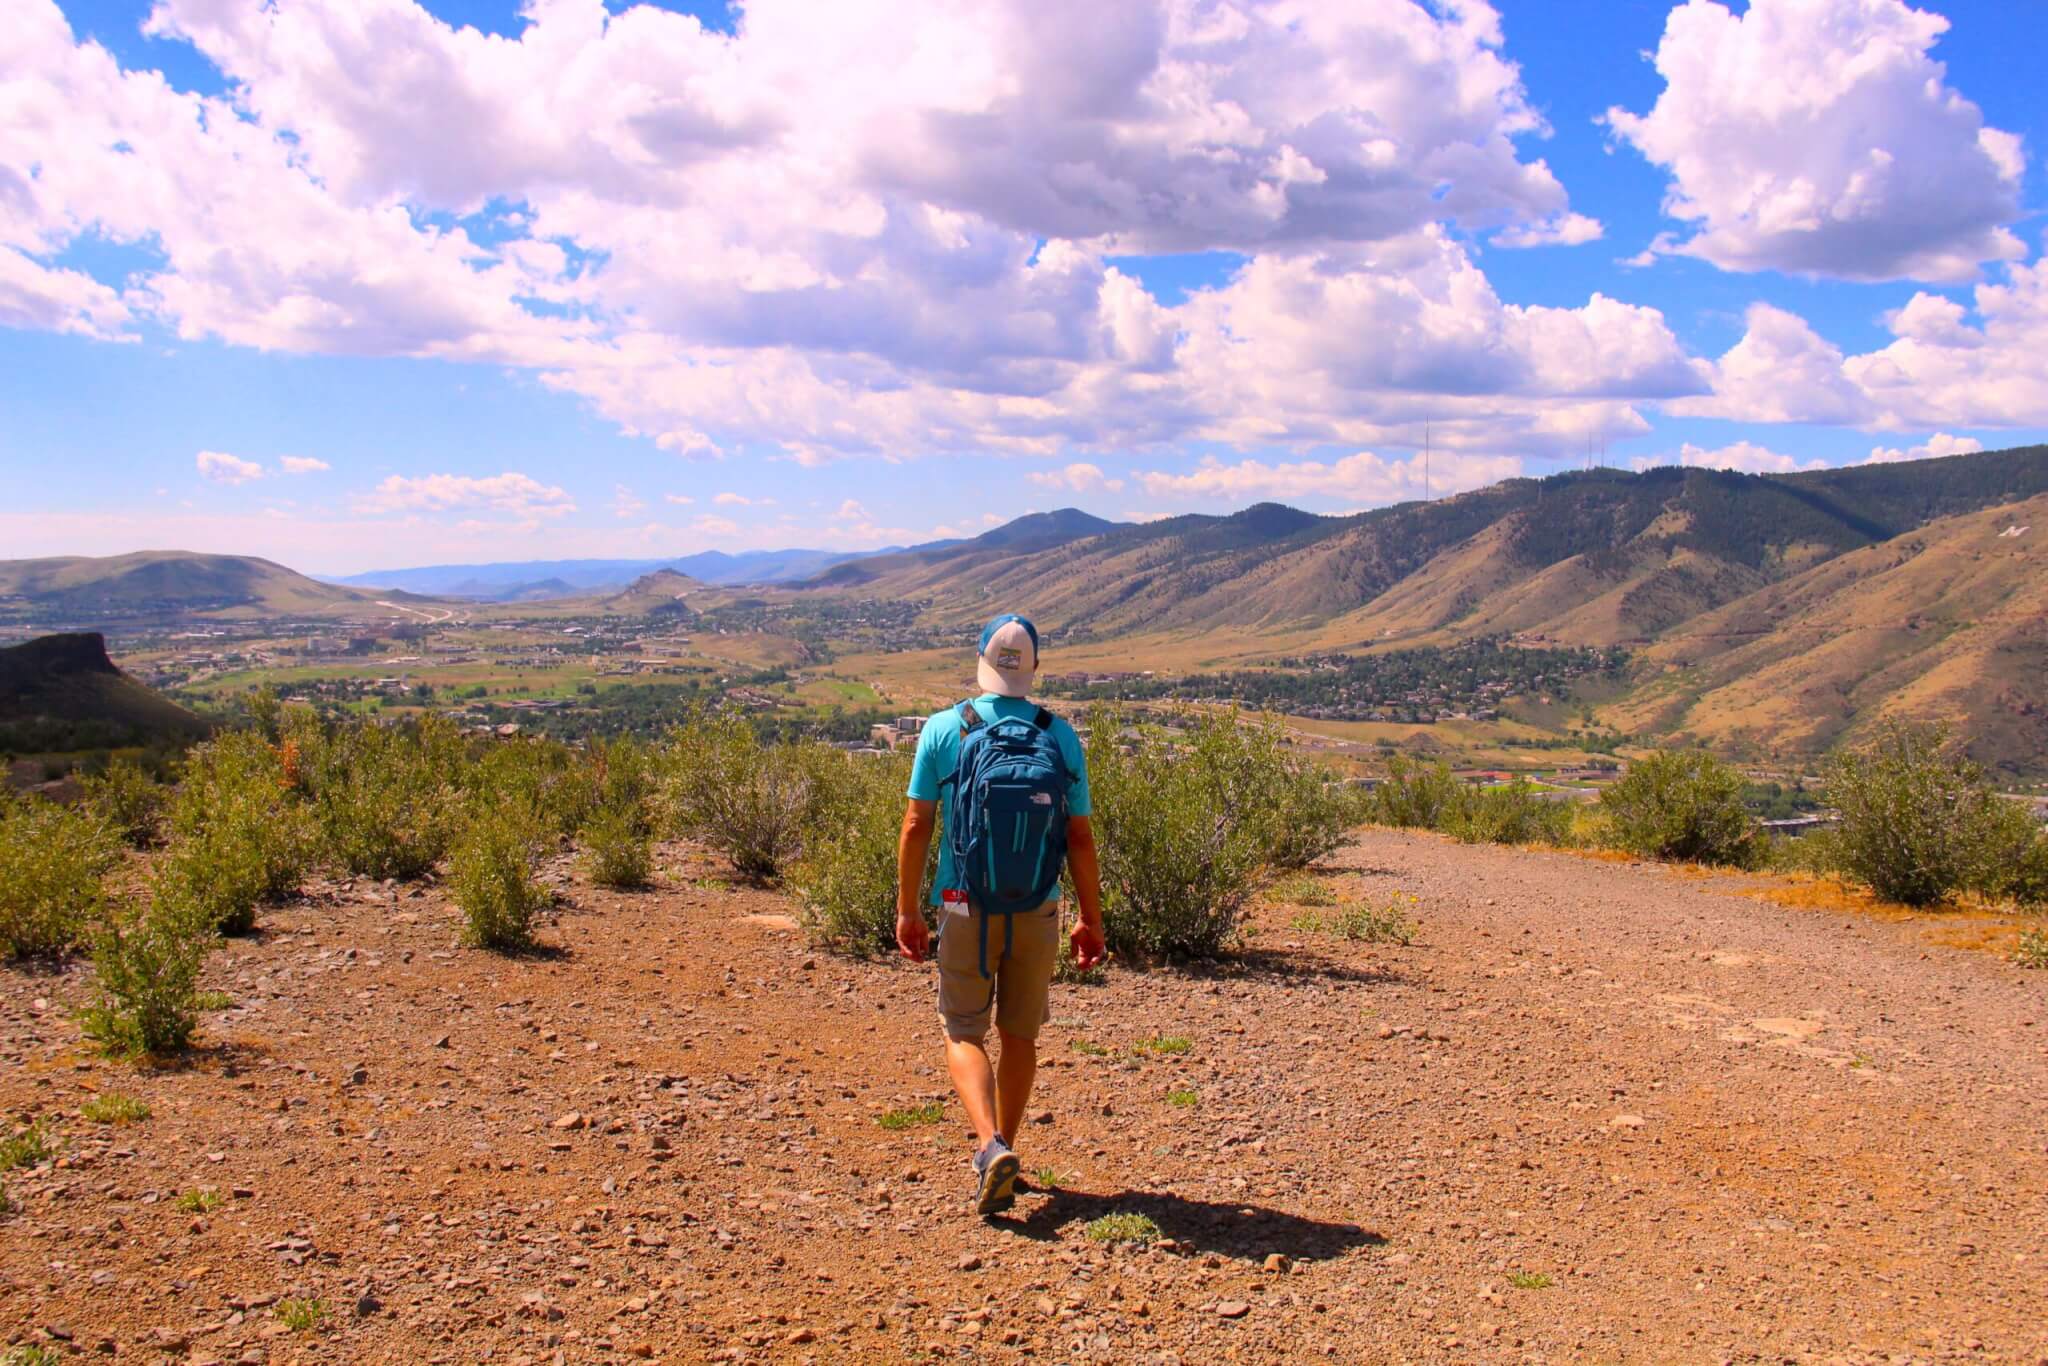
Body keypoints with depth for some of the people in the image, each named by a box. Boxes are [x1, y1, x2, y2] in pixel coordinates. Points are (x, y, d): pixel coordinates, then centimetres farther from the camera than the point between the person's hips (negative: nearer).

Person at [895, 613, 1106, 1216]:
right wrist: (1091, 919, 8)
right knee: (1019, 1033, 16)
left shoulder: (945, 728, -6)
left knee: (964, 1032, 9)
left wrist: (907, 909, 4)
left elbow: (916, 826, -6)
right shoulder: (1061, 737, -2)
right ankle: (999, 1157, 26)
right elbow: (1080, 838, -1)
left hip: (966, 910, -2)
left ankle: (992, 1147, -11)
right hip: (1037, 913, 2)